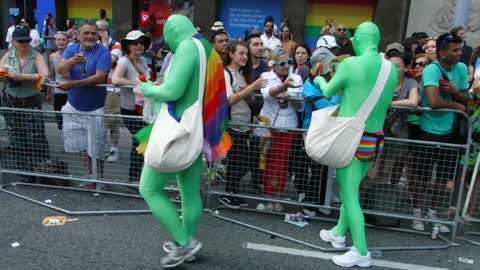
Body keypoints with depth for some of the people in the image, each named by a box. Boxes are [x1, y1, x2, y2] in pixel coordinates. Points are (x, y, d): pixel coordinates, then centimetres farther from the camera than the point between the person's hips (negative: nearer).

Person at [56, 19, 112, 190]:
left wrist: (73, 84, -27)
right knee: (83, 146, 15)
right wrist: (72, 61, -35)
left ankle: (99, 179, 23)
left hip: (95, 108, -4)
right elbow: (60, 70, -14)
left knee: (96, 148, 5)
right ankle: (90, 177, 32)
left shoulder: (103, 52, -12)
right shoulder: (71, 49, 1)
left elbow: (99, 77, -24)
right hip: (74, 106, 5)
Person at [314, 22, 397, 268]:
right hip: (374, 139, 7)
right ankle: (339, 233, 36)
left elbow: (328, 92, 2)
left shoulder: (350, 64, -13)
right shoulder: (391, 69, 4)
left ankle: (362, 253, 8)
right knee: (350, 189, 20)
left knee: (349, 195, 2)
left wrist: (320, 81, 24)